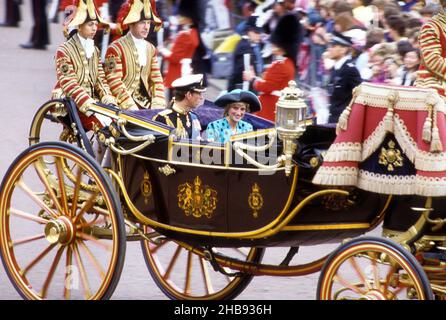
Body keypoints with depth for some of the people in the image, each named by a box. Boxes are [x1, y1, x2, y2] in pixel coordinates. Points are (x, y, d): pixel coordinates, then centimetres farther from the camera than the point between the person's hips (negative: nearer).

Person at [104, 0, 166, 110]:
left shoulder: (151, 49, 15)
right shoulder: (116, 48, -5)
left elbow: (157, 79, 12)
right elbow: (114, 82, -10)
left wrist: (158, 104, -3)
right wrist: (131, 106, -17)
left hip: (147, 105, 6)